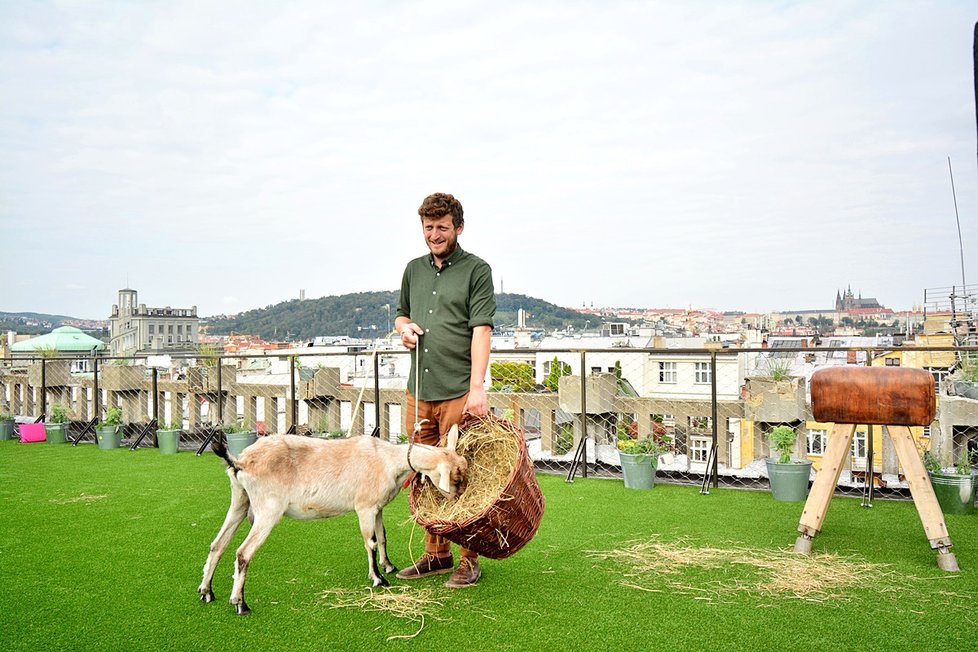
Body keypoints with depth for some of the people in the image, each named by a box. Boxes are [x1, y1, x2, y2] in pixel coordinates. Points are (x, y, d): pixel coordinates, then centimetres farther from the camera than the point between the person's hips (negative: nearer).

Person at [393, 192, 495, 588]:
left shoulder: (476, 270, -2)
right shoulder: (414, 269, 16)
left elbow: (481, 330, -12)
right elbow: (401, 315, 29)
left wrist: (477, 387, -21)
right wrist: (404, 328, 4)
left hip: (458, 393, -6)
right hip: (419, 392, 6)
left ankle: (469, 560, 13)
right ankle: (436, 554, 26)